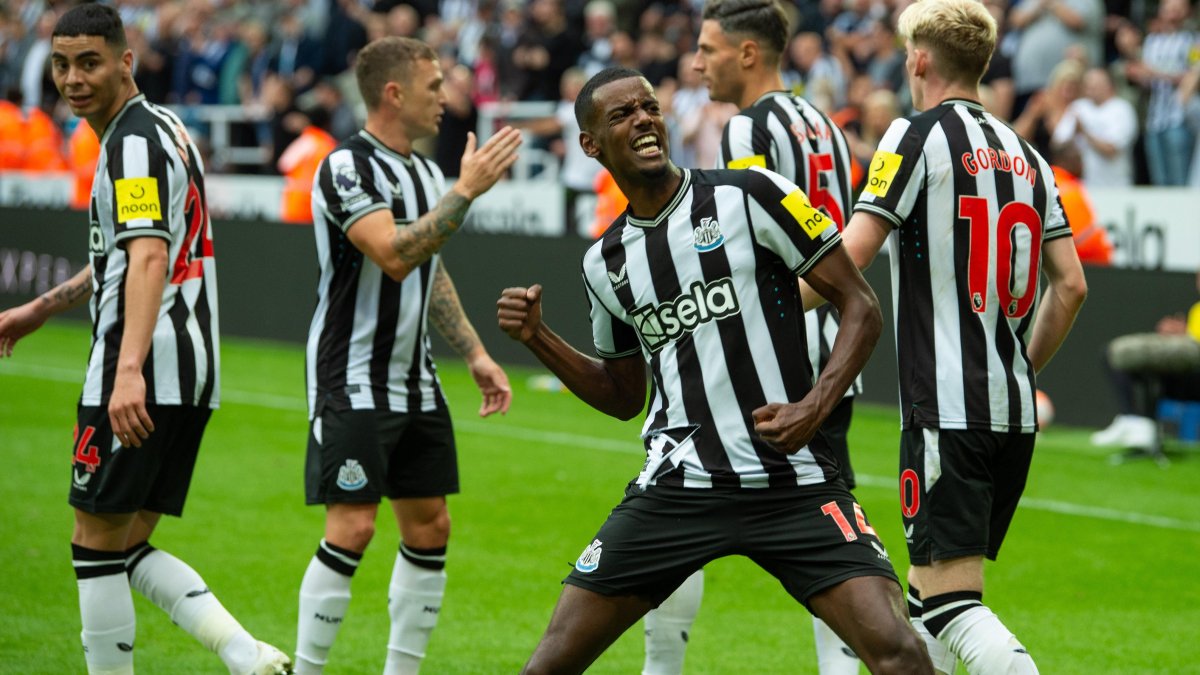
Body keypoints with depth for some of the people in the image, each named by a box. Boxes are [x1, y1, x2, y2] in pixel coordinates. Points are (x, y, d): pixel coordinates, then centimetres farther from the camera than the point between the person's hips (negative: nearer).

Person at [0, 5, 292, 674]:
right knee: (129, 550, 10)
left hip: (142, 377, -10)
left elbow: (148, 257, -27)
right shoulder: (162, 128, 18)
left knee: (97, 546, -1)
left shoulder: (135, 140, -13)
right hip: (192, 370, 10)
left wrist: (129, 370, -39)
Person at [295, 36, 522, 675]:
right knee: (351, 529, -12)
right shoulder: (347, 167, -15)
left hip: (415, 382, 9)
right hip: (352, 383, -8)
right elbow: (395, 257, -28)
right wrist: (467, 189, -26)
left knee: (429, 528, 7)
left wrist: (475, 354, 17)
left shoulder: (423, 171, 12)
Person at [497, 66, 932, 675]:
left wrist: (814, 407, -16)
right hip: (676, 488, 3)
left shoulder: (750, 196, -3)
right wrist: (537, 339, 9)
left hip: (794, 485, -3)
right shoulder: (605, 263, 12)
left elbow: (860, 306, -3)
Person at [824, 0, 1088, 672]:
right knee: (930, 593, 15)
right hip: (1016, 412, 7)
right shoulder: (1027, 156, 14)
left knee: (950, 601, -10)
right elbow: (1071, 285, 12)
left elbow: (847, 260, -13)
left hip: (946, 409, -7)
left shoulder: (920, 137, -5)